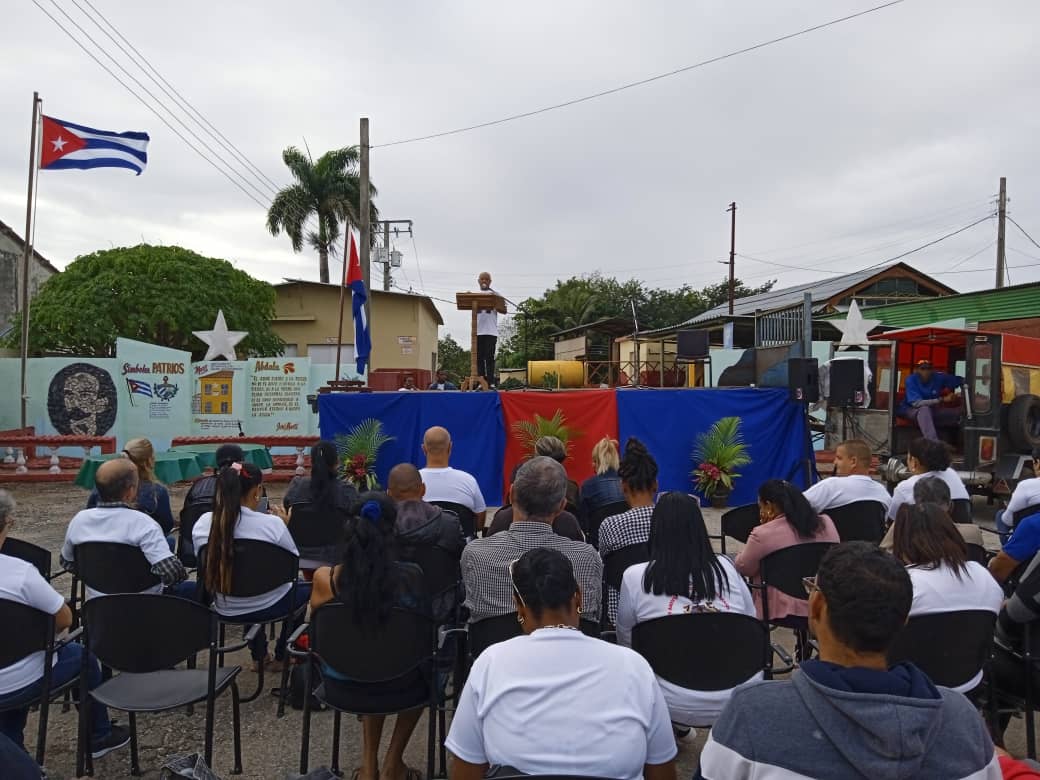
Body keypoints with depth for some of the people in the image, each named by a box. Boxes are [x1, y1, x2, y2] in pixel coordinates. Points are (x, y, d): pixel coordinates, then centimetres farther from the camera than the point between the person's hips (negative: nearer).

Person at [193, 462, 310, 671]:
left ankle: (259, 657, 44)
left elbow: (206, 567, 4)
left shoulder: (203, 523, -13)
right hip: (268, 607, -4)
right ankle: (281, 657, 38)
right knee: (306, 587, 29)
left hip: (226, 609, 4)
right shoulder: (271, 523, -25)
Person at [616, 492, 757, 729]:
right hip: (741, 700, 3)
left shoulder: (635, 578, -6)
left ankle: (677, 727, 28)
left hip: (677, 706, -2)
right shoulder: (726, 567, 1)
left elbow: (625, 641, 6)